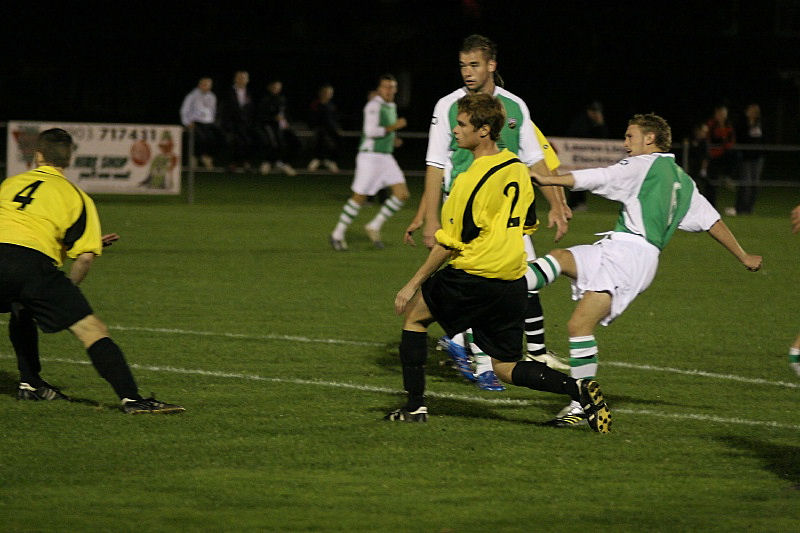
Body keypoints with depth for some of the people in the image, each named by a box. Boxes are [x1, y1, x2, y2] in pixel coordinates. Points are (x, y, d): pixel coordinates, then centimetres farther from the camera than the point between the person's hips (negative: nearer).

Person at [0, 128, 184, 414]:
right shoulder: (76, 196, 15)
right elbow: (85, 257, 5)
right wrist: (67, 292, 21)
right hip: (34, 261, -4)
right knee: (93, 331, -2)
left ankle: (29, 382, 36)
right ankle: (131, 398, -14)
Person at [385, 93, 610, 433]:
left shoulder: (473, 180, -17)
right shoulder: (518, 169, 7)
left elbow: (449, 243, -14)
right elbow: (527, 225, 17)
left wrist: (413, 284, -7)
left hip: (473, 278, -7)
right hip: (514, 285, 7)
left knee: (413, 313, 17)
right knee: (506, 369, 12)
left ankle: (415, 406, 14)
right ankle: (577, 389, -10)